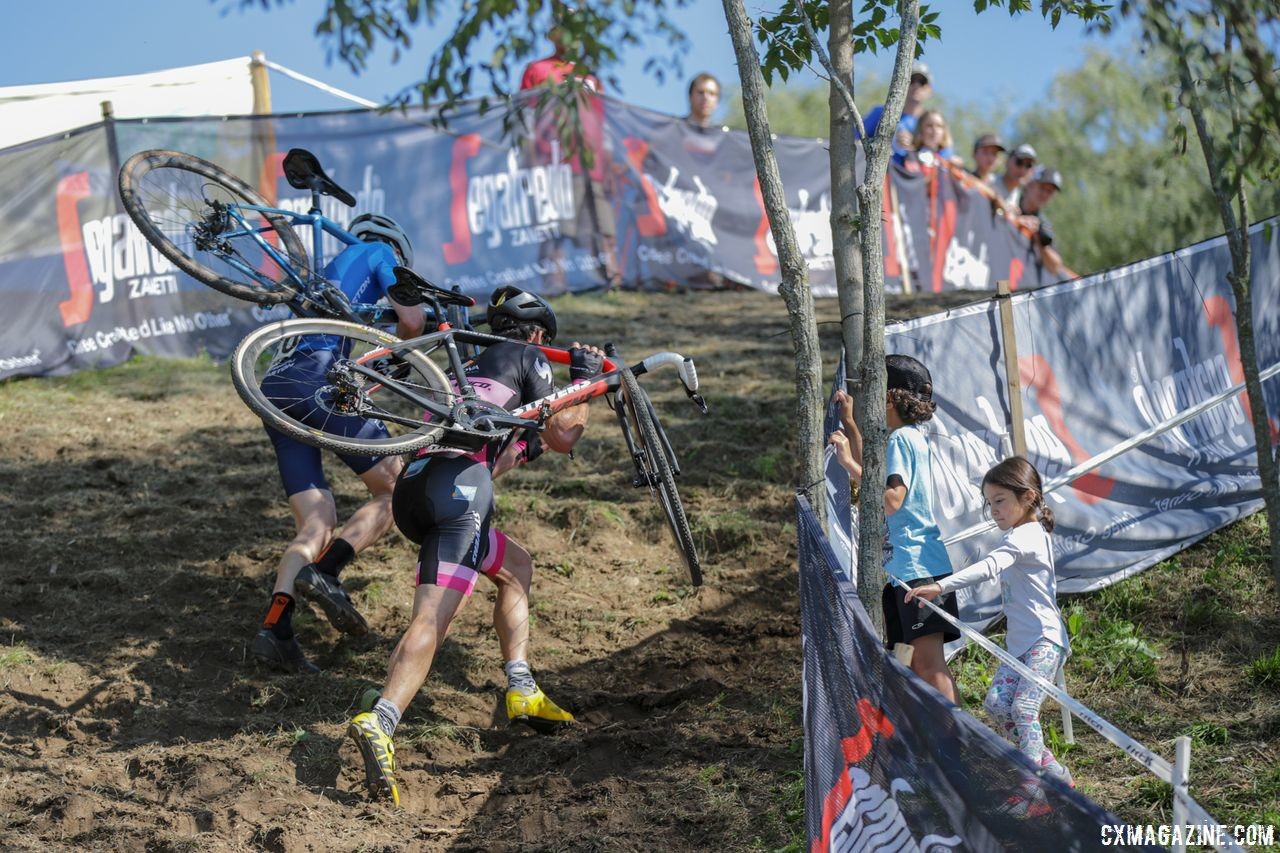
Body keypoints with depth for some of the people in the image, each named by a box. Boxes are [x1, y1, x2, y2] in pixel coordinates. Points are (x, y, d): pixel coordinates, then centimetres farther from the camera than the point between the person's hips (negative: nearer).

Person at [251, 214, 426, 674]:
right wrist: (397, 345, 24)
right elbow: (413, 321, 4)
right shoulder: (378, 251, 16)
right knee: (393, 490, 4)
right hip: (320, 374, -7)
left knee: (316, 524, 3)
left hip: (276, 386, 7)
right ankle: (324, 572, -19)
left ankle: (274, 629, -18)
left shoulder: (332, 269, 38)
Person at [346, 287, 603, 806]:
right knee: (434, 616, -21)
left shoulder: (474, 368, 36)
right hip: (459, 482, -8)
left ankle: (520, 690, 18)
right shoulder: (525, 357, 16)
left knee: (516, 567, 28)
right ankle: (380, 721, -41)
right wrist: (584, 378, 26)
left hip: (411, 489, 8)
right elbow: (564, 435, 12)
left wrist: (529, 446, 53)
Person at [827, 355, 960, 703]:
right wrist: (850, 424, 34)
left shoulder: (902, 439, -11)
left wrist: (849, 463, -21)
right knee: (919, 664, 9)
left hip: (918, 567, -10)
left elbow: (891, 500, -23)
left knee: (928, 661, -13)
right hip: (903, 568, 10)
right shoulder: (909, 437, 18)